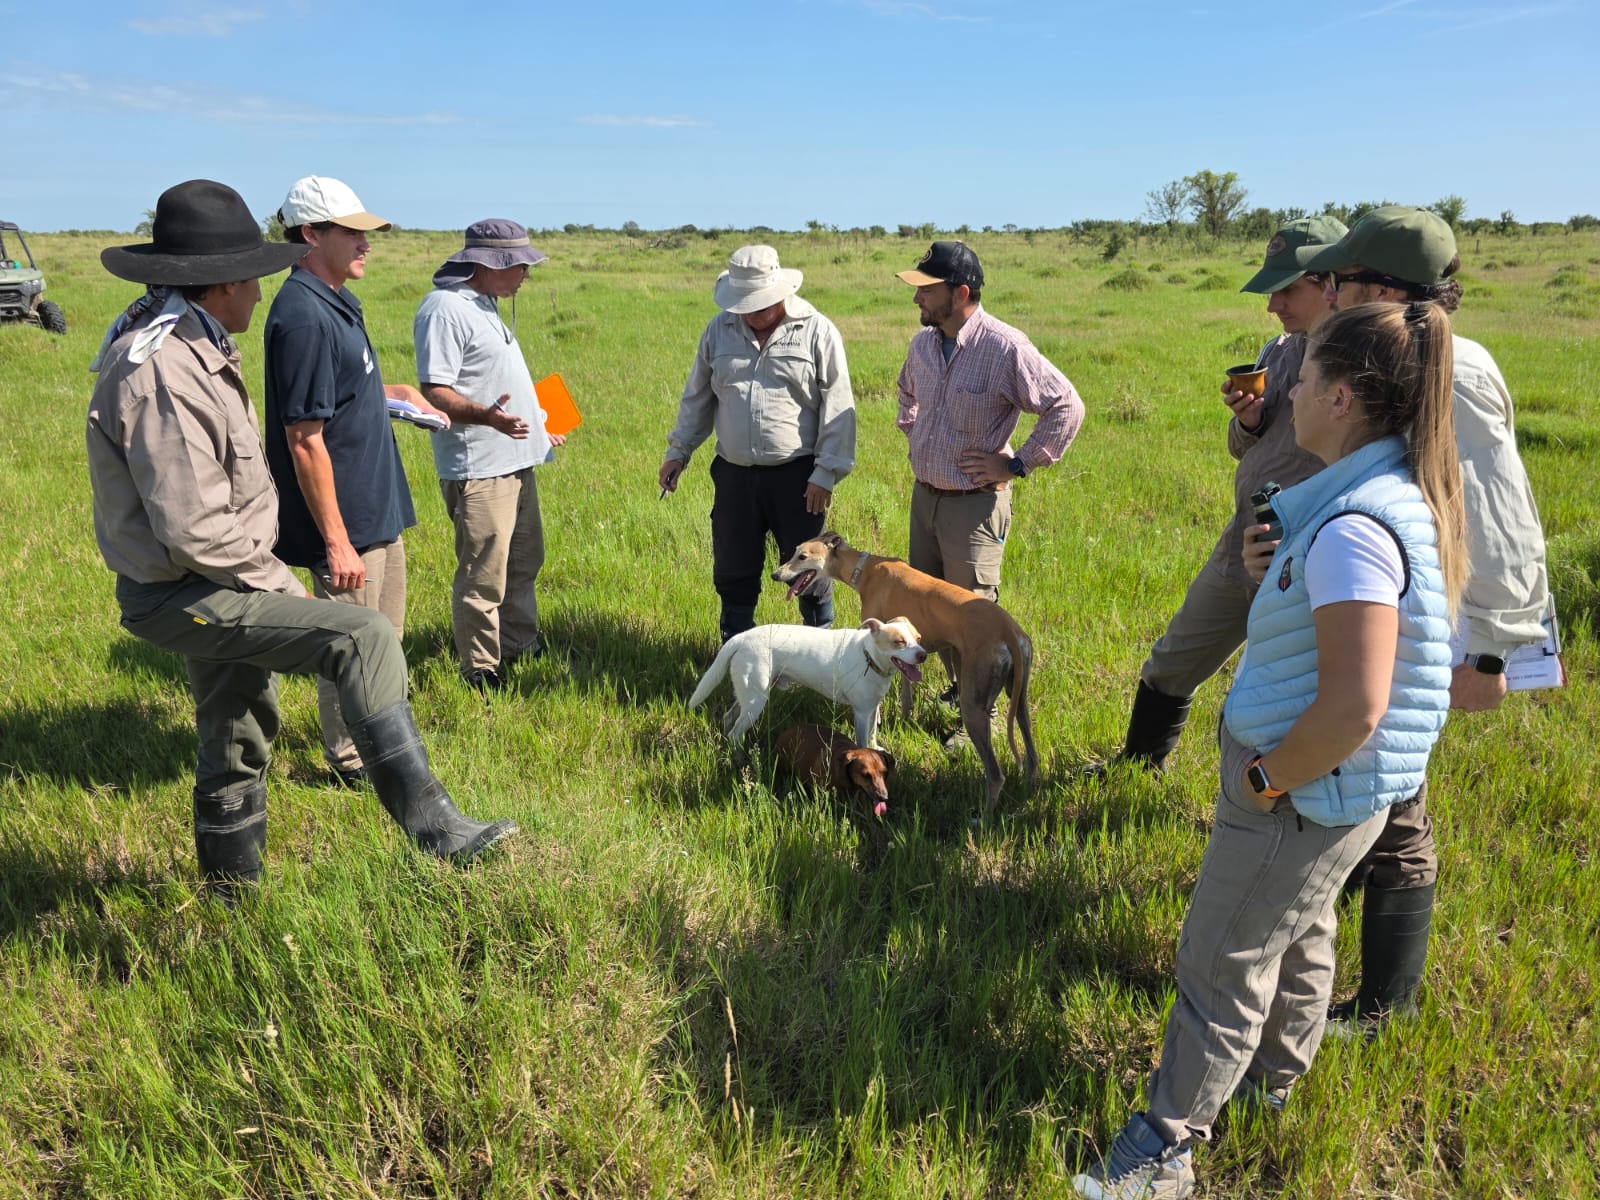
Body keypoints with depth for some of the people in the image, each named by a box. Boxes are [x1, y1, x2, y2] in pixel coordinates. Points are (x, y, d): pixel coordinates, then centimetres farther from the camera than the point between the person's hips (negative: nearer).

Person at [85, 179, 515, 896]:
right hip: (188, 595, -11)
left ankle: (232, 897, 37)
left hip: (208, 586, 11)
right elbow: (195, 531, -27)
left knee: (237, 747, 20)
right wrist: (279, 584, -16)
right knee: (363, 637, -23)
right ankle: (429, 824, -21)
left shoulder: (190, 348, 11)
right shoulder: (163, 371, -23)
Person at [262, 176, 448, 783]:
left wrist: (396, 392, 10)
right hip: (347, 521, -10)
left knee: (383, 640, 21)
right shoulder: (304, 317, -21)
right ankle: (351, 762, 22)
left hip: (378, 509, 10)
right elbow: (305, 439, -23)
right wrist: (335, 540, -22)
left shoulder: (336, 302, 10)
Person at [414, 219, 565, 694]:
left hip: (515, 460, 11)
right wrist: (486, 416, -37)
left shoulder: (484, 304, 16)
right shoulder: (445, 307, -15)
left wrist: (539, 424, 29)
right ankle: (481, 674, 8)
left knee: (524, 562, 21)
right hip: (478, 469, -11)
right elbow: (433, 391, -22)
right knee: (482, 578, -3)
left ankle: (520, 646, 36)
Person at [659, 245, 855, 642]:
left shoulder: (817, 331, -6)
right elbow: (697, 396, 15)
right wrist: (678, 452, 13)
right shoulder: (719, 329, 5)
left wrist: (826, 473, -10)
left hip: (795, 474, -3)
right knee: (733, 572, 12)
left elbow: (837, 409, -7)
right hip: (733, 474, 4)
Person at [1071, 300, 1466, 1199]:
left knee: (1224, 963, 4)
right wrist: (1276, 577, 4)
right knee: (1299, 934, 26)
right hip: (1324, 789, 9)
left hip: (1302, 793, -9)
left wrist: (1267, 782, -19)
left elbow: (1355, 704, -32)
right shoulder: (1399, 498, 2)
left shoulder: (1355, 528, -29)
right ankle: (1274, 1079, 48)